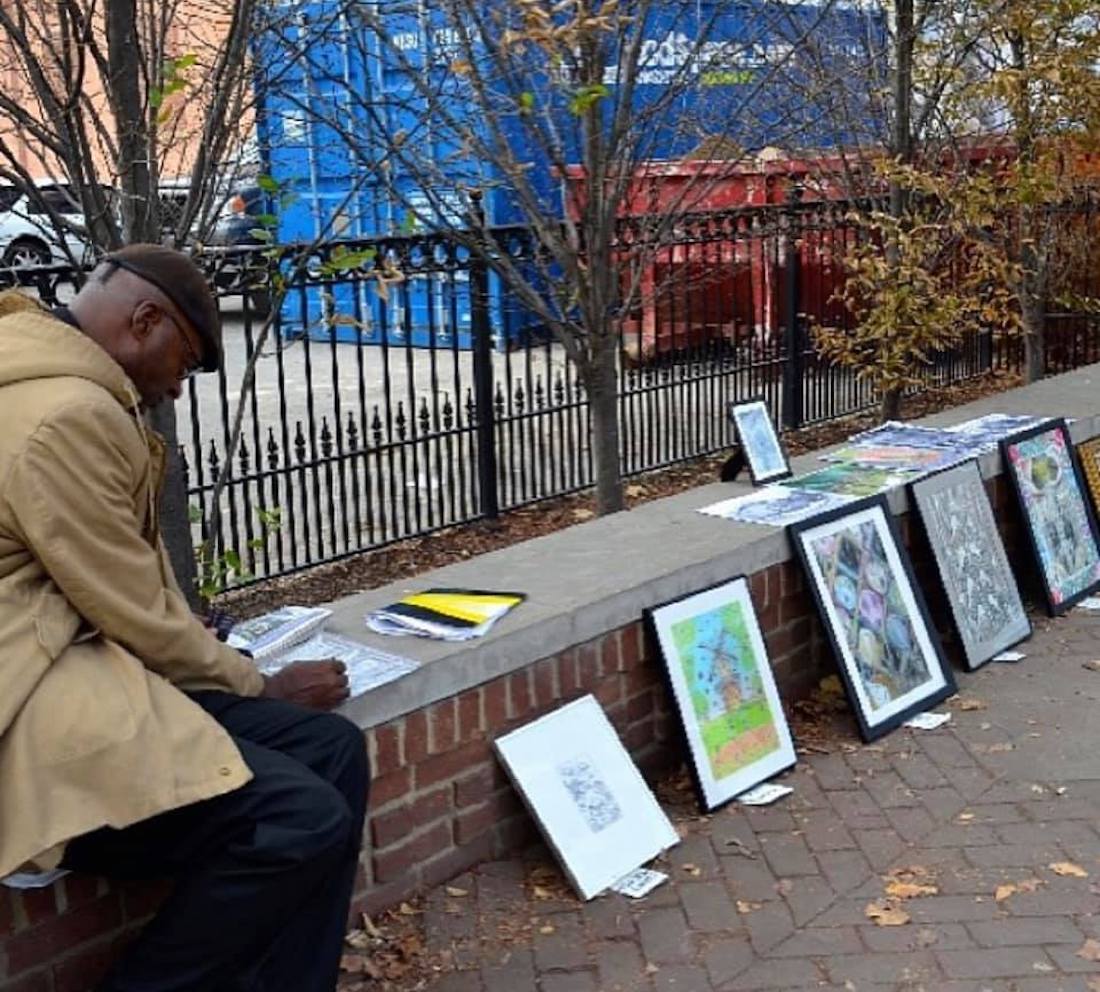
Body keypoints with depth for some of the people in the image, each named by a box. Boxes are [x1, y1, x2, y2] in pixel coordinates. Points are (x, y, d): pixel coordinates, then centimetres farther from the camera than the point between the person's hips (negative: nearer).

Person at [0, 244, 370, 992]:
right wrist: (262, 687, 1)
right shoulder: (64, 414, -18)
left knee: (331, 748, -1)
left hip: (70, 660, 11)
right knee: (302, 820, -23)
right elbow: (138, 614, -14)